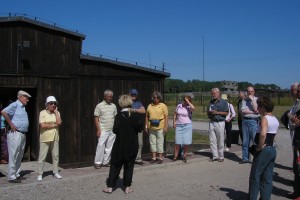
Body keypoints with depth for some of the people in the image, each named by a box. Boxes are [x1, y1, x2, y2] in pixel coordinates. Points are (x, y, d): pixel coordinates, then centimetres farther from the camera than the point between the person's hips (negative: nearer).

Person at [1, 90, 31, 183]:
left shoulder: (22, 107, 17)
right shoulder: (15, 105, -10)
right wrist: (11, 124, -19)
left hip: (23, 134, 9)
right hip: (15, 134, -9)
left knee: (19, 156, 14)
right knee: (13, 156, -4)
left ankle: (17, 174, 24)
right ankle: (11, 177, 2)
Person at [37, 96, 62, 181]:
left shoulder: (57, 113, 7)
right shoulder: (43, 112, -4)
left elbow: (59, 122, -11)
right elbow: (43, 125, -16)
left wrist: (55, 111, -6)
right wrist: (54, 125, -9)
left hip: (55, 138, 4)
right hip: (45, 138, -4)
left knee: (56, 156, 8)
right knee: (42, 156, 0)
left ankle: (55, 172, 19)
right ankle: (40, 174, 9)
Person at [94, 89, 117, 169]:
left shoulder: (113, 106, 11)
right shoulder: (99, 106, -1)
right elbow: (96, 118, -3)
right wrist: (98, 130, -10)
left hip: (112, 130, 4)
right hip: (103, 130, -4)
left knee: (109, 147, 6)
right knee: (100, 146, -6)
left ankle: (106, 162, 15)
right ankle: (97, 162, 2)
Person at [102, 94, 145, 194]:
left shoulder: (119, 116, -12)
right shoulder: (136, 115, -6)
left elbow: (115, 130, -13)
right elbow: (140, 129, -5)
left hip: (120, 145, -2)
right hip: (132, 145, 2)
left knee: (115, 166, 9)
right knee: (129, 166, 12)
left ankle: (110, 186, 13)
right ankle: (127, 187, 15)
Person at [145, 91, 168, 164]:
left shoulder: (163, 106, -1)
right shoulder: (150, 106, 10)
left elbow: (166, 117, -4)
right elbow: (147, 116, 12)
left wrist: (165, 126, -12)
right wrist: (146, 126, 6)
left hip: (160, 127, -4)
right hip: (151, 127, 4)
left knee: (160, 142, 1)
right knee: (152, 142, 8)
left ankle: (160, 158, 9)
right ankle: (153, 158, 16)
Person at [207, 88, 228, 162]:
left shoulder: (223, 102, 1)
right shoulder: (211, 102, 16)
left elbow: (226, 113, -4)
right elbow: (208, 113, 19)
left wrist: (217, 112, -13)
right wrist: (209, 112, -4)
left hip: (220, 123, -5)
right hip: (212, 122, 5)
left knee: (220, 141, -1)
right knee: (212, 140, 2)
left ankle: (221, 156, 9)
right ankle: (215, 156, 9)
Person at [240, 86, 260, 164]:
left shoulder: (257, 100, 3)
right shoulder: (245, 100, 10)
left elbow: (256, 109, -12)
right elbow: (243, 111, -1)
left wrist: (252, 99, -8)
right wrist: (252, 112, -9)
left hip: (253, 121, -3)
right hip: (245, 121, 4)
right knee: (245, 141, 9)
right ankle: (245, 158, 17)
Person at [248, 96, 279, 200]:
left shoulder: (264, 118, -17)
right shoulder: (275, 120, 10)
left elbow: (263, 134, -33)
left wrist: (260, 146, -21)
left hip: (264, 150, -8)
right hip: (272, 149, 9)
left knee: (255, 176, 2)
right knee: (267, 178, 13)